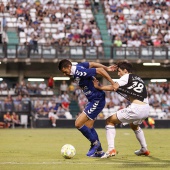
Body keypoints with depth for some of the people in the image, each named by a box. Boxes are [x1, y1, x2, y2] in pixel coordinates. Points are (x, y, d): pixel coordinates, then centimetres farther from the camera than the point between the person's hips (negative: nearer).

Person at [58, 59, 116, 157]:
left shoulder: (80, 73, -25)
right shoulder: (78, 67, 3)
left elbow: (100, 70, -27)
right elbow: (91, 64, 16)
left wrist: (113, 84, -25)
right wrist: (106, 68, 17)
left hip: (97, 100, -10)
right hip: (93, 100, 10)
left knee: (78, 124, -11)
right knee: (88, 126, 12)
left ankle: (95, 143, 5)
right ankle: (99, 151, 20)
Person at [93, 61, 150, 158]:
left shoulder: (127, 76, 4)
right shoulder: (138, 78, 26)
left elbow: (113, 87, -7)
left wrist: (98, 87, 3)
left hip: (136, 108, -8)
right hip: (146, 109, 8)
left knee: (110, 121, 6)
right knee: (134, 125, 40)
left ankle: (111, 149, -7)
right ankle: (144, 149, 43)